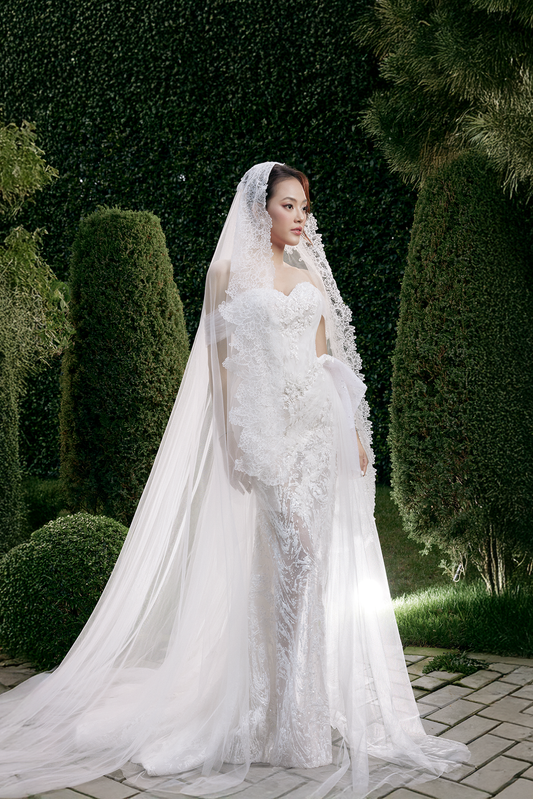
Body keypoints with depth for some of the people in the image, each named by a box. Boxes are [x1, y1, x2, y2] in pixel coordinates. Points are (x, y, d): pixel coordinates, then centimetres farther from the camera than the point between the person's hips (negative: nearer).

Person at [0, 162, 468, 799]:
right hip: (264, 426, -5)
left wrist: (355, 432, 11)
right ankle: (288, 718, 6)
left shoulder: (311, 276, 17)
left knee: (318, 560, 5)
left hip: (320, 425, 5)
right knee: (293, 555, -9)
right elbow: (222, 361, -1)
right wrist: (236, 437, -10)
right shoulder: (229, 270, 4)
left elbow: (328, 361, 16)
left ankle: (319, 701, 19)